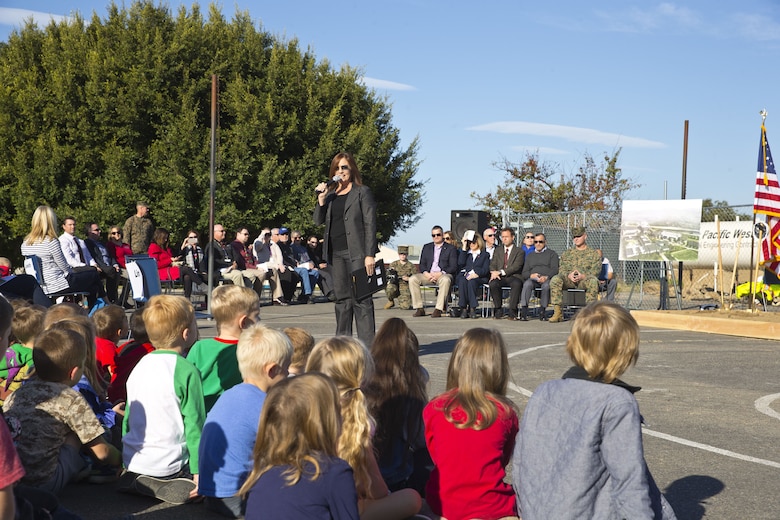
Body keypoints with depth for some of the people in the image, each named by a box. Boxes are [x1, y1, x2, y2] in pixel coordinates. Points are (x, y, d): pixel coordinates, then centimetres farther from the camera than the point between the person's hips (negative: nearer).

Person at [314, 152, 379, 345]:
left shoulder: (362, 192, 1)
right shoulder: (330, 194, 17)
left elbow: (370, 224, -5)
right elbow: (318, 221, 11)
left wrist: (369, 255, -13)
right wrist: (321, 199, -5)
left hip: (356, 253, -6)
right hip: (335, 253, 6)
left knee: (361, 299, -8)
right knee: (342, 299, 9)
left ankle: (367, 345, -9)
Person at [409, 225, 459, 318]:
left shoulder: (451, 248, 7)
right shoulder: (426, 247, 19)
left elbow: (453, 267, -2)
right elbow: (421, 265, 14)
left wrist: (439, 274, -16)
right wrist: (426, 273, -9)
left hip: (443, 275, -4)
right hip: (428, 275, 4)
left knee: (445, 280, -39)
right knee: (412, 279, -23)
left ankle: (438, 309, -38)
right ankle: (419, 308, -22)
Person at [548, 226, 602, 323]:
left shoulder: (594, 253, 16)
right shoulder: (566, 253, 24)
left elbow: (595, 271, 2)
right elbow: (561, 269, 12)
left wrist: (583, 276, -17)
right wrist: (569, 275, -12)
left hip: (585, 279, -2)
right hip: (569, 280, 2)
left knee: (593, 281, -39)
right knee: (555, 279, -31)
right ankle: (558, 312, -32)